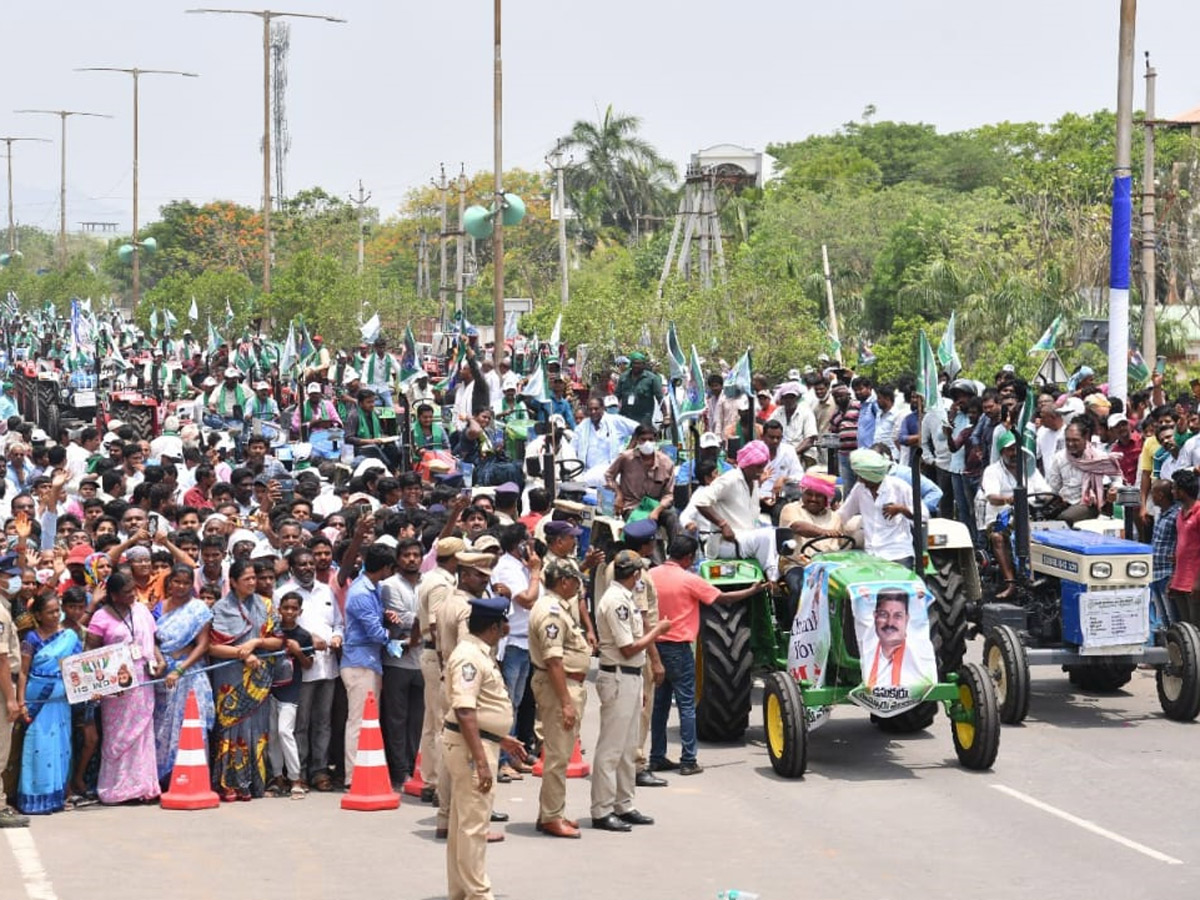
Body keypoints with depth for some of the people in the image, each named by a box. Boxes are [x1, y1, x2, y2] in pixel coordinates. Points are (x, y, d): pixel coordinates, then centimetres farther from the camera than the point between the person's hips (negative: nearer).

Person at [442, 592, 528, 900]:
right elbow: (464, 711, -26)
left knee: (463, 821, 16)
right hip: (471, 746, -11)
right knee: (474, 823, -7)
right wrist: (481, 761, -28)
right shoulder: (469, 656, -18)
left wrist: (501, 739, 28)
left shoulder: (480, 653, 15)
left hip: (481, 742, 11)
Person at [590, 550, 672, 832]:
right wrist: (657, 631, -9)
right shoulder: (616, 601, -18)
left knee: (629, 747, 16)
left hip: (632, 677, 11)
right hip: (619, 678, -11)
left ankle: (623, 806, 25)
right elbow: (629, 648, -19)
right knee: (611, 747, -6)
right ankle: (601, 811, -2)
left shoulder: (625, 598, 13)